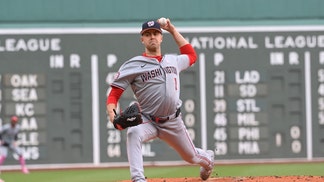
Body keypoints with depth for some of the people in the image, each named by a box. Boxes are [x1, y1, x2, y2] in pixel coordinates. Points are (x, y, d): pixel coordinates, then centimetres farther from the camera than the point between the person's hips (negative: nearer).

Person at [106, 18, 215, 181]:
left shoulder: (173, 61, 7)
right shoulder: (133, 65, -8)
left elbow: (191, 56, 29)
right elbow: (114, 93, -10)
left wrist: (173, 31, 22)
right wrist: (111, 111, -32)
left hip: (173, 123, 3)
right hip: (148, 121, -3)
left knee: (191, 156, 18)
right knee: (134, 133, -38)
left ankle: (208, 158, 56)